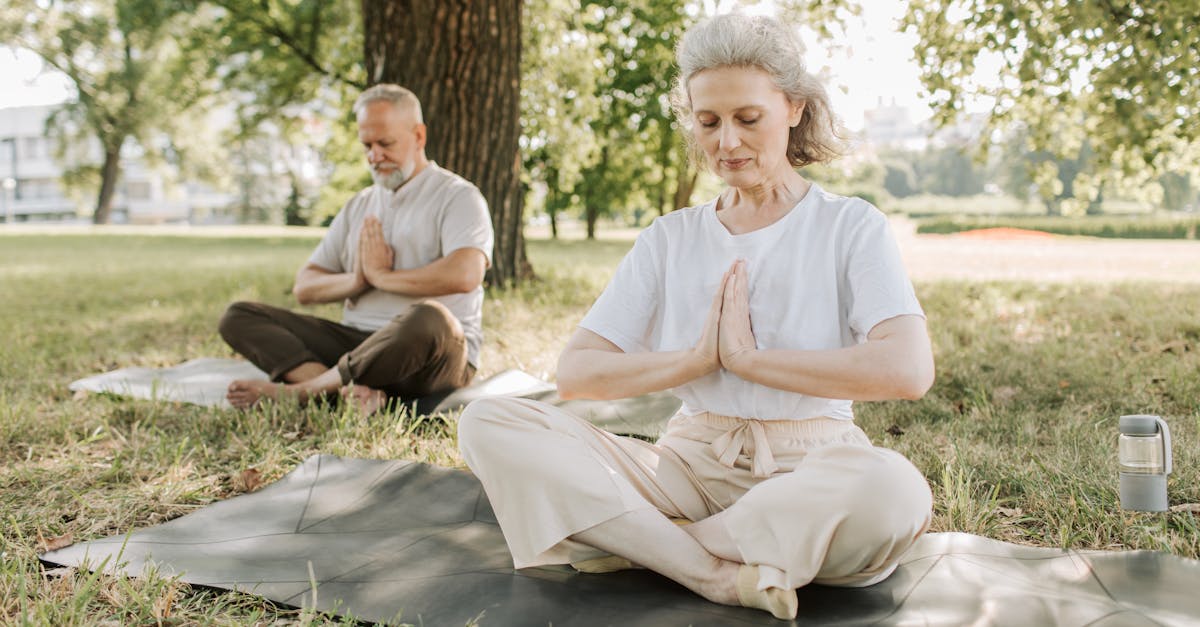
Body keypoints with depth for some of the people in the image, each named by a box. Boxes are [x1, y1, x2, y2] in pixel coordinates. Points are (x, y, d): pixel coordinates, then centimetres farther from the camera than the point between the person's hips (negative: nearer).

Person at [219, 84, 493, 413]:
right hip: (356, 343, 6)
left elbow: (465, 275, -20)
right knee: (239, 317, -7)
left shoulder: (457, 196, 1)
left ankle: (298, 390, -27)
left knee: (429, 319, -41)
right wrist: (356, 281, -6)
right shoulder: (359, 206, 21)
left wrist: (381, 275, -8)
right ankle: (351, 390, -32)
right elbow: (304, 287, 16)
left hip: (435, 359, -6)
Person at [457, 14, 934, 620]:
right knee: (488, 423, -17)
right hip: (689, 464, 3)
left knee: (894, 489, -39)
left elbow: (909, 370, -17)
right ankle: (721, 573, -22)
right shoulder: (670, 239, 11)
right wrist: (698, 359, -10)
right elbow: (575, 372, 2)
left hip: (807, 470, -2)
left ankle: (635, 542, -19)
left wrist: (752, 357, -13)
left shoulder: (851, 226, 2)